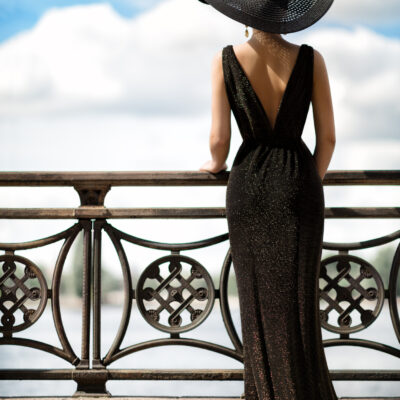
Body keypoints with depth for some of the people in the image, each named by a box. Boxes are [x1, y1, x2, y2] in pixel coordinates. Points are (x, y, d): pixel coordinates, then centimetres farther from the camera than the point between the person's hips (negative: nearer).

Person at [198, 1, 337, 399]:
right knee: (298, 299, 8)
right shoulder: (310, 59, -6)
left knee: (260, 299, 11)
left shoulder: (226, 60, -9)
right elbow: (328, 137, -2)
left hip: (248, 186, 0)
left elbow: (219, 138, -9)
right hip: (298, 182, 0)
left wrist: (216, 163, 14)